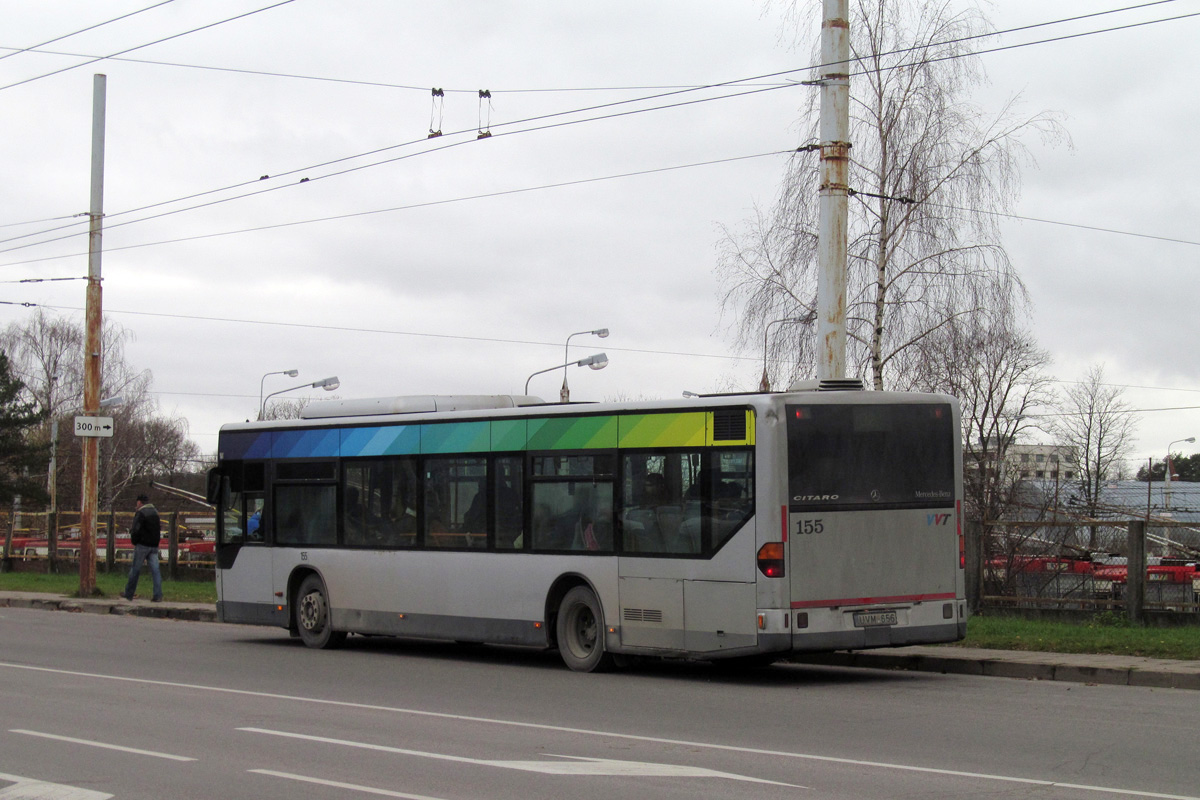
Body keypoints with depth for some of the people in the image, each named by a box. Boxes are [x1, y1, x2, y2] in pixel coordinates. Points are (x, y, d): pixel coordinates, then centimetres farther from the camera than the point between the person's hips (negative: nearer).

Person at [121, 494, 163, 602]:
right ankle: (158, 595, -7)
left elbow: (135, 530, -19)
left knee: (135, 570, 5)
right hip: (154, 545, 6)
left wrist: (134, 541, -1)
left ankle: (129, 594, 14)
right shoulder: (155, 512, 13)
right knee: (155, 570, 0)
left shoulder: (140, 513, -10)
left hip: (142, 545, -6)